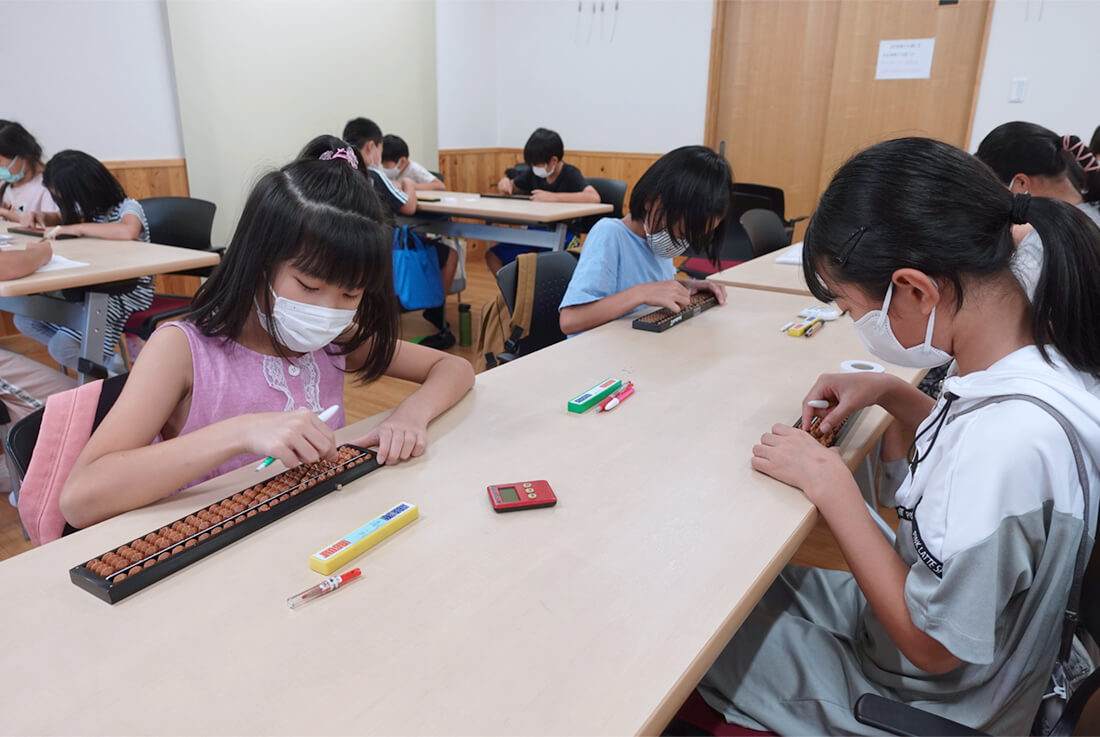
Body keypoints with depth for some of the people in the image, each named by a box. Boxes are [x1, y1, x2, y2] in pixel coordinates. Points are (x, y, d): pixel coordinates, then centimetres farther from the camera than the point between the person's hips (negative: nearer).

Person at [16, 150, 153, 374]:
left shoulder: (128, 207, -14)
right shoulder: (88, 207, 8)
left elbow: (128, 231, -39)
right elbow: (61, 218, 30)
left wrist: (77, 228, -28)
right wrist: (40, 216, 7)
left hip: (127, 291, -9)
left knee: (61, 347, -20)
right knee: (24, 321, 3)